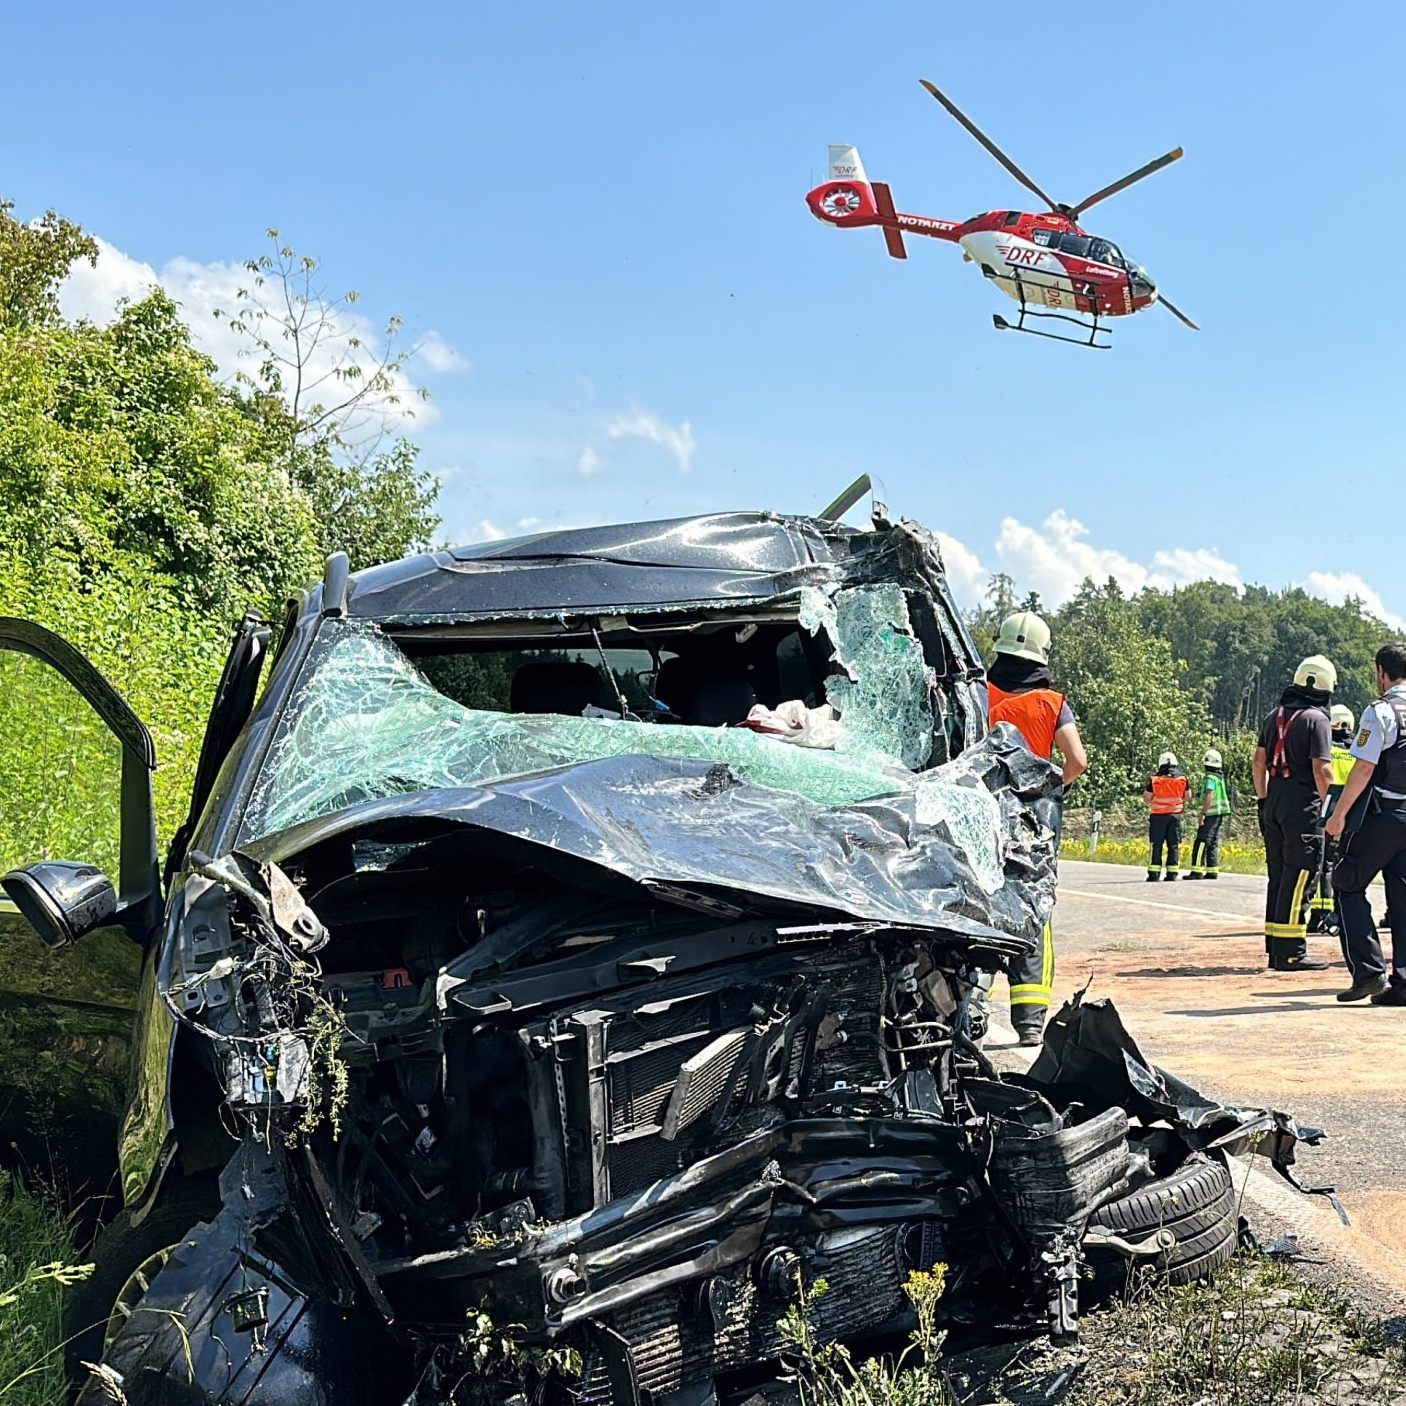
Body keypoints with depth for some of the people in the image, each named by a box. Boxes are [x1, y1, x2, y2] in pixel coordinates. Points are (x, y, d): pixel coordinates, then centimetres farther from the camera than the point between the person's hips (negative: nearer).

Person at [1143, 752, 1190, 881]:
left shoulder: (1154, 779, -6)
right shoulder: (1182, 778, 1)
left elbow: (1147, 798, -2)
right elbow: (1188, 795, 11)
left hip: (1158, 816, -1)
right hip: (1175, 815, 1)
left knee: (1156, 846, 4)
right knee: (1174, 846, 8)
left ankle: (1154, 874, 3)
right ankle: (1172, 874, 5)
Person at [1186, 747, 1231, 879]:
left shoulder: (1211, 778, -13)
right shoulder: (1220, 777, 16)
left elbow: (1209, 797, -23)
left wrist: (1202, 814, -23)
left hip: (1212, 814, -9)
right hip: (1219, 814, 9)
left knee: (1201, 842, -9)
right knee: (1213, 843, 11)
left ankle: (1197, 871, -12)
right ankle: (1213, 871, 11)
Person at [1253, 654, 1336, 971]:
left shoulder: (1275, 715, 14)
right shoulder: (1316, 719, -10)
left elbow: (1259, 760, 17)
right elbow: (1321, 769, -16)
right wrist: (1329, 804, -6)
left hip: (1274, 802, 8)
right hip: (1303, 804, -8)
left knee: (1279, 875, 13)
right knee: (1300, 877, -5)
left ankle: (1275, 949, 18)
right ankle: (1290, 952, -7)